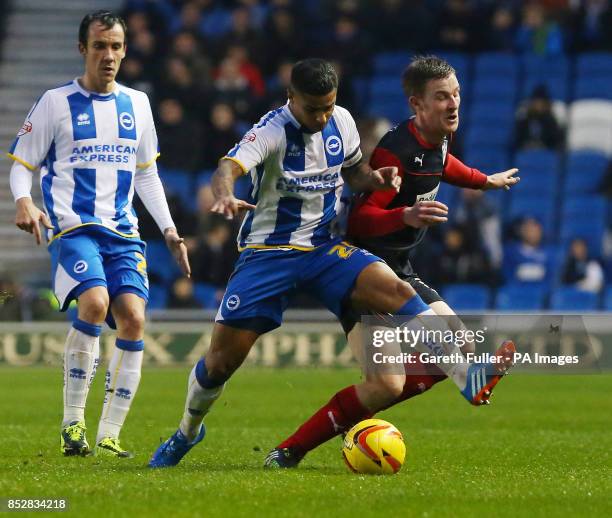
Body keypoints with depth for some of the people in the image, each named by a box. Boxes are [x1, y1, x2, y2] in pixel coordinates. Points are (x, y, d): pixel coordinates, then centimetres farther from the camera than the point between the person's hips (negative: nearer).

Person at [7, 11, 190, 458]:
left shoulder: (136, 104, 15)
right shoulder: (56, 102, 3)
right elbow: (22, 165, 4)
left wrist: (168, 228, 13)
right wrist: (24, 201, -17)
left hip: (123, 232, 4)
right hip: (72, 227, -4)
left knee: (133, 319, -14)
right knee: (95, 303, -28)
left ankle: (109, 436, -6)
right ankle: (72, 422, -17)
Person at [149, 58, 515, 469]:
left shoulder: (342, 122, 1)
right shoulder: (272, 131, -16)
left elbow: (353, 172, 19)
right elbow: (229, 168, -33)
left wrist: (374, 179, -5)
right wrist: (225, 197, -56)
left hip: (325, 248, 3)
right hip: (268, 251, -3)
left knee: (396, 290, -24)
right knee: (222, 358, -3)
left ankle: (466, 377, -30)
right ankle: (187, 431, 25)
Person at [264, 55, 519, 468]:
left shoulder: (437, 140, 5)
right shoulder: (395, 151, -24)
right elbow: (359, 220, -29)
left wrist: (486, 181, 47)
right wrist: (406, 216, -47)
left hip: (400, 272, 10)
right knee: (386, 383, -22)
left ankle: (353, 418, 14)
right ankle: (289, 451, -9)